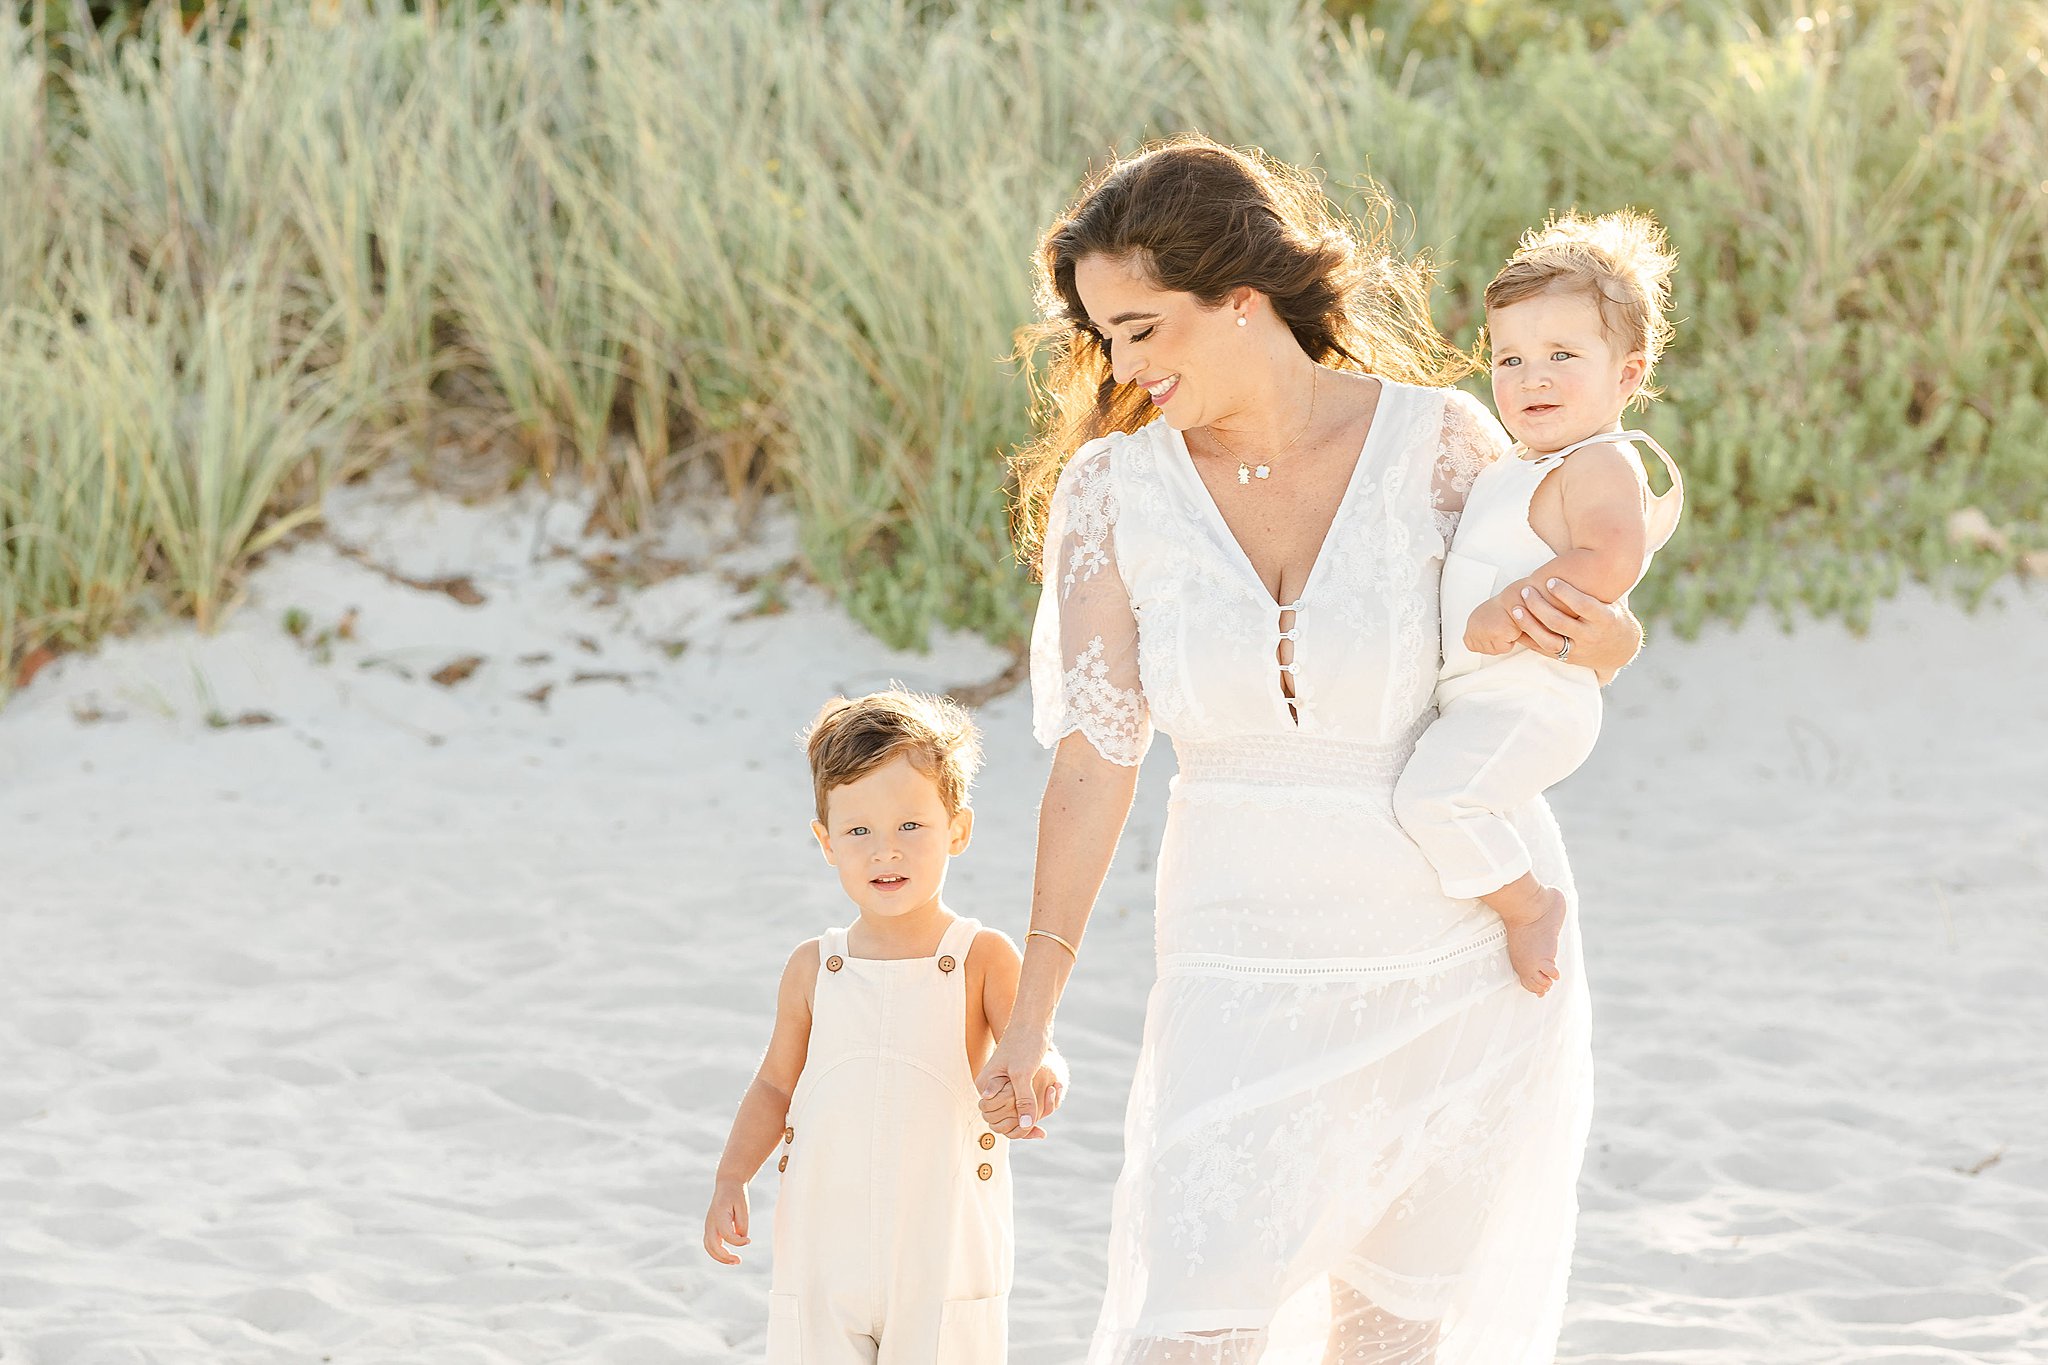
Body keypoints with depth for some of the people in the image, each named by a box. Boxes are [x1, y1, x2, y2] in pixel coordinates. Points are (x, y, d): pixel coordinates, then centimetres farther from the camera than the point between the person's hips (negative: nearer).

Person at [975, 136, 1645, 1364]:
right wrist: (1031, 1019, -6)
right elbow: (1095, 758, -4)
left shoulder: (1440, 444, -9)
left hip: (1466, 957, -1)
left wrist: (1601, 637, -21)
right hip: (1248, 974, 1)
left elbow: (1587, 640, 4)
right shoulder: (1116, 490, -6)